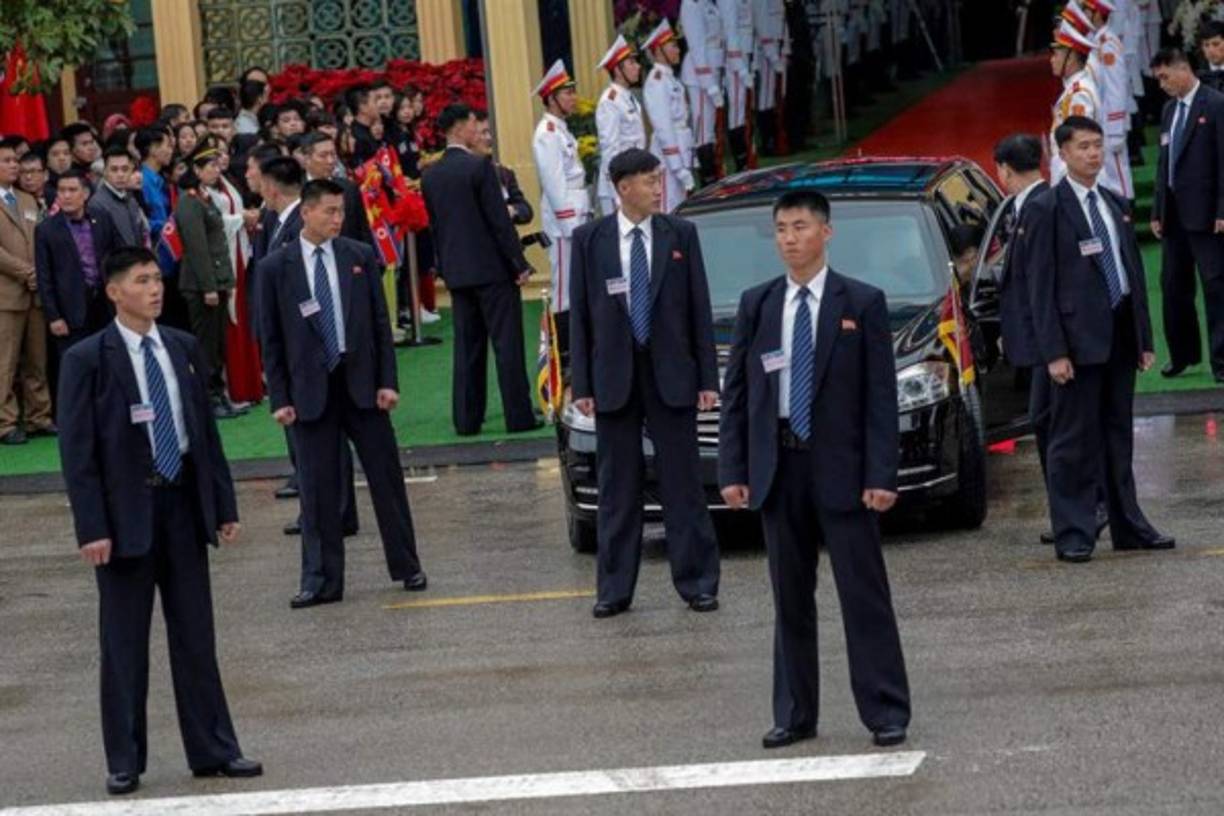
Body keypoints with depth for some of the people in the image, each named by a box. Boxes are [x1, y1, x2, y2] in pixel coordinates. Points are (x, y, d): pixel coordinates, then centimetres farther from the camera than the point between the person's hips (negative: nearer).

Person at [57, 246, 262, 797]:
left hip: (183, 503, 4)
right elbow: (77, 452, -9)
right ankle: (124, 762, 12)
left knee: (195, 634, 9)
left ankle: (212, 750, 17)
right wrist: (91, 528, -15)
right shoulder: (87, 360, -8)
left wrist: (224, 504, 8)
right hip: (126, 509, -4)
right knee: (124, 643, 4)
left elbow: (206, 431, 12)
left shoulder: (184, 349, 7)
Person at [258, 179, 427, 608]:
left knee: (386, 477, 6)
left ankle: (406, 566, 19)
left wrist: (387, 380, -3)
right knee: (317, 488, 3)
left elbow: (380, 323, 5)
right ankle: (321, 579, 10)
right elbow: (271, 339, 1)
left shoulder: (360, 257, 3)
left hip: (361, 383, 1)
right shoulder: (276, 268, -1)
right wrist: (280, 398, -4)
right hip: (311, 390, -1)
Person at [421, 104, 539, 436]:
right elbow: (499, 219, -14)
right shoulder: (479, 167, -13)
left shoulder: (430, 175, 6)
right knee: (507, 343, -1)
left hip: (457, 271, 6)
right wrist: (519, 263, -8)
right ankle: (519, 416, 0)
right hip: (492, 268, -6)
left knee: (467, 346, 10)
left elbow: (434, 224, 12)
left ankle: (466, 419, 9)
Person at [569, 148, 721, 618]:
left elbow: (699, 310, 4)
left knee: (683, 484, 3)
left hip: (670, 374, 0)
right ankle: (614, 589, 12)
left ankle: (697, 583, 9)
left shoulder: (681, 235, 2)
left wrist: (707, 378, 0)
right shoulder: (589, 240, 1)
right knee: (617, 489, 6)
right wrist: (581, 384, -3)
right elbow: (579, 315, 2)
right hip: (614, 377, 0)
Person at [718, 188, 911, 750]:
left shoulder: (862, 304, -1)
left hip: (840, 466, -3)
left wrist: (881, 474, -11)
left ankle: (886, 713, 2)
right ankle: (795, 715, 16)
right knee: (790, 599, 9)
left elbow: (881, 394, -4)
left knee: (864, 595, -2)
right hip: (778, 468, 3)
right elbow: (735, 393, 9)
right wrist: (733, 471, 1)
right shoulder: (756, 305, 8)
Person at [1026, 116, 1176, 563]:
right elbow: (1040, 285, -9)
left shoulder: (1116, 204, 14)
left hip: (1121, 335, 6)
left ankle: (1128, 526, 22)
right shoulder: (1047, 210, -6)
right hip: (1078, 337, -6)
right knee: (1074, 441, -3)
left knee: (1119, 436, 14)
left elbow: (1135, 270, 16)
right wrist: (1054, 352, -15)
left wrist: (1145, 338, 12)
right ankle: (1073, 533, 2)